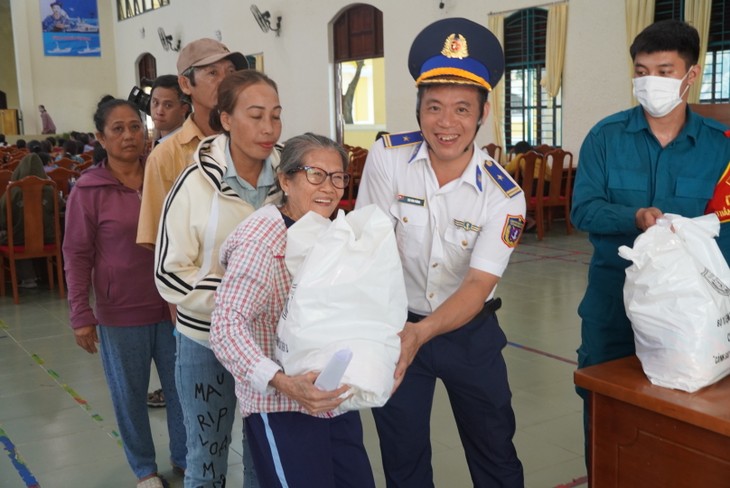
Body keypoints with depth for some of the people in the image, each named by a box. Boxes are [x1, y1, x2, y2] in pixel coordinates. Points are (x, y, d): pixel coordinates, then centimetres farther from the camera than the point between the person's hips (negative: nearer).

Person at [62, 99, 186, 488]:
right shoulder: (88, 190, -8)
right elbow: (76, 255, -5)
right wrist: (80, 315, -8)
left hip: (171, 306, 3)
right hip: (119, 314, -2)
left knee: (181, 387, 12)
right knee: (129, 394, 11)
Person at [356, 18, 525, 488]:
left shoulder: (503, 195, -17)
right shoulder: (387, 157, -15)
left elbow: (478, 284, -24)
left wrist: (420, 334, -41)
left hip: (469, 330, 0)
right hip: (396, 326, 0)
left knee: (495, 449, 15)